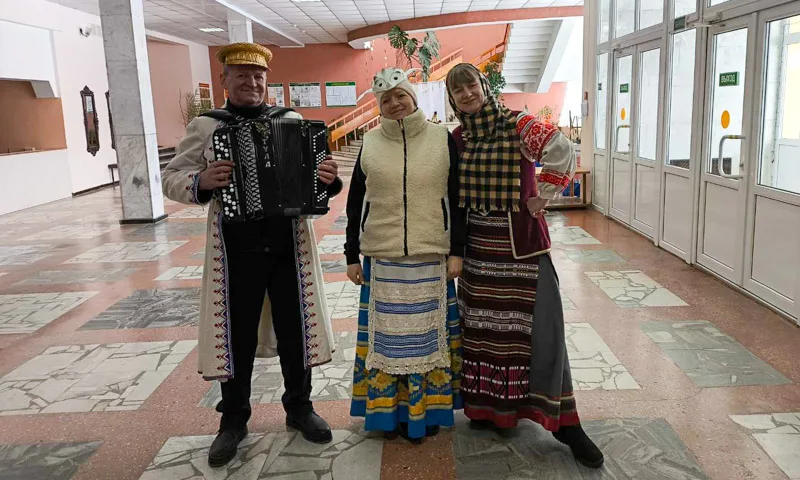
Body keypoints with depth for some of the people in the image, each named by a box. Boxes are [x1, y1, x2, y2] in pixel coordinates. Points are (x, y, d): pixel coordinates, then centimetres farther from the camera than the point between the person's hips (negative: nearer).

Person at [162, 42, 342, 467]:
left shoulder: (292, 121, 5)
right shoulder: (203, 127, 3)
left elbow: (316, 170, 4)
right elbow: (172, 179, 0)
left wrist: (329, 178, -20)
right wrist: (201, 182, -22)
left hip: (289, 247, 1)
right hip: (235, 252, -1)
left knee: (294, 331, 12)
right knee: (237, 338, 9)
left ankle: (299, 408, 32)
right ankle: (233, 420, 28)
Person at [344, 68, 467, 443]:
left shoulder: (442, 139, 1)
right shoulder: (370, 143, 4)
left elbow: (457, 198, 2)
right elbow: (355, 203, 8)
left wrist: (456, 252, -3)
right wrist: (352, 256, 6)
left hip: (431, 258, -1)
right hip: (381, 258, 1)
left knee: (428, 333, 7)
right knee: (387, 334, 7)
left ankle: (427, 409, 21)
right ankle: (389, 410, 21)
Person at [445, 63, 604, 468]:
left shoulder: (517, 126, -10)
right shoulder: (456, 139, 6)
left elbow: (562, 152, -22)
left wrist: (541, 199, -14)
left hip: (521, 240, -5)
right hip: (478, 244, 5)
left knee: (539, 325, -4)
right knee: (483, 325, 12)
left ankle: (563, 421, 8)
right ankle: (491, 406, 29)